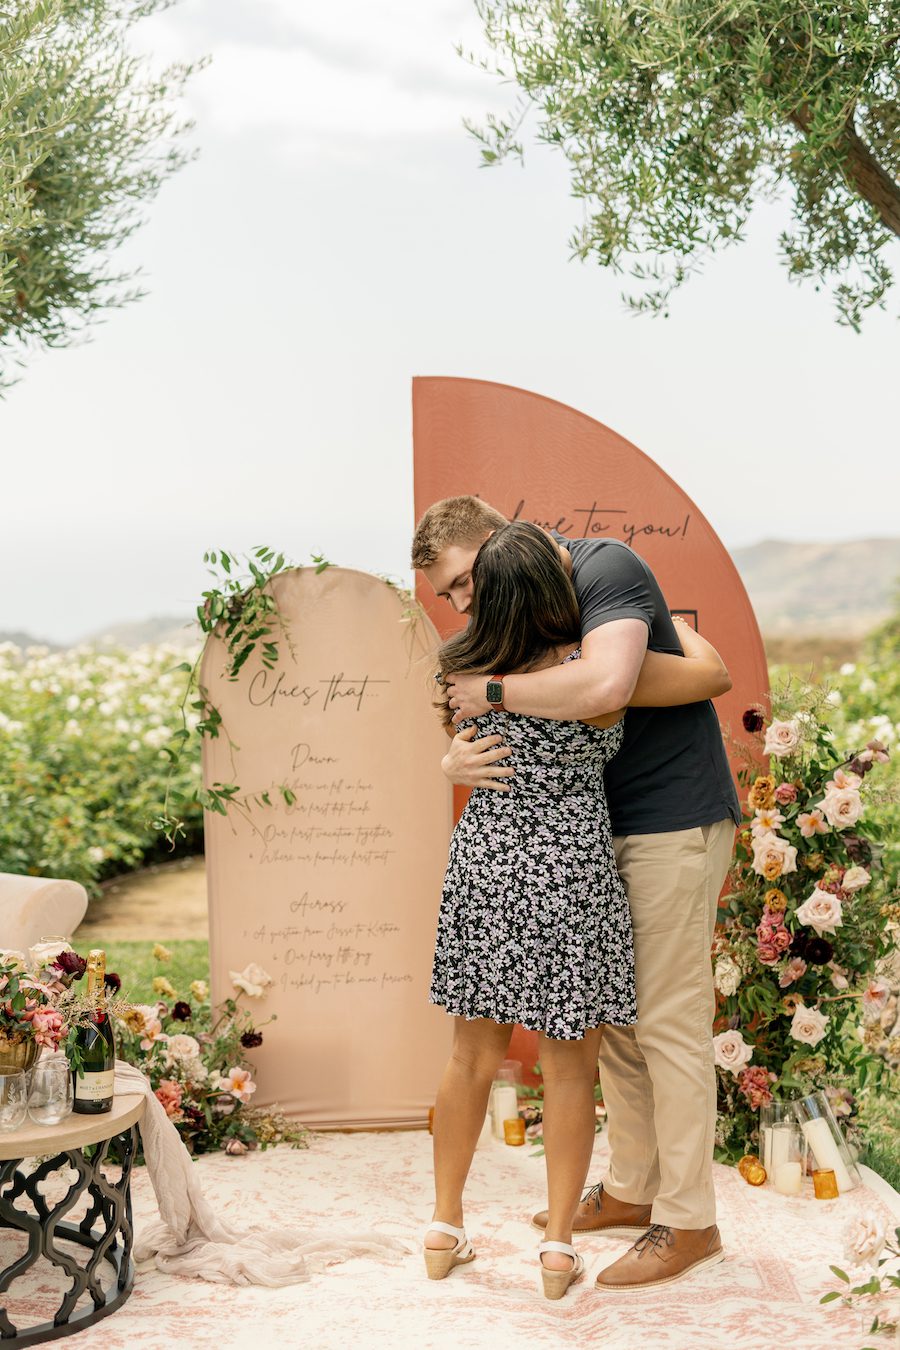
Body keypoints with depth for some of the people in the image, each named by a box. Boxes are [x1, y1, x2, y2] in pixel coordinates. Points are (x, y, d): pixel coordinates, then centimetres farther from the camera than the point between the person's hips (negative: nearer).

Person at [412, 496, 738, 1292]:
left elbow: (605, 685, -36)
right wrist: (457, 762, -18)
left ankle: (690, 1224, 7)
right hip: (605, 831, 9)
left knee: (669, 1022, -4)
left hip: (674, 822, -9)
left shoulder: (605, 570, -17)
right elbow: (473, 737, 6)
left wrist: (493, 692, -24)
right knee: (615, 1018, 14)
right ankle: (631, 1191, 28)